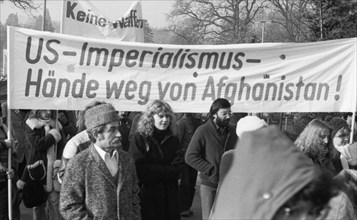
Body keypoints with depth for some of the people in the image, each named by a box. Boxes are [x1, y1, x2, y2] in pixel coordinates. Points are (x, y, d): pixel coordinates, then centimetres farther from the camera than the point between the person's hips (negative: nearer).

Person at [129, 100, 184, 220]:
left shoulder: (173, 140, 9)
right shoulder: (139, 138, -4)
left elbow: (177, 170, -1)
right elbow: (140, 170, -12)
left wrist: (153, 172, -12)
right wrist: (166, 171, -10)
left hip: (169, 196, 4)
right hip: (146, 195, -4)